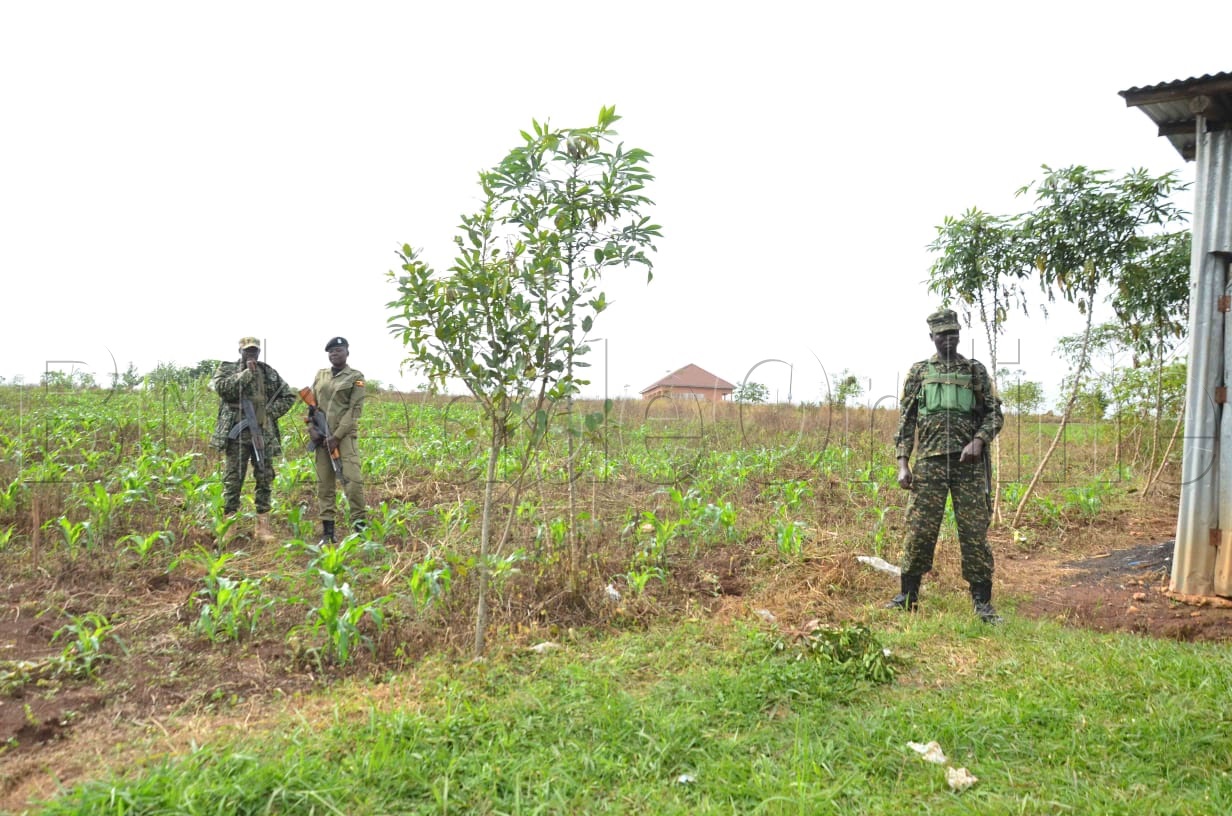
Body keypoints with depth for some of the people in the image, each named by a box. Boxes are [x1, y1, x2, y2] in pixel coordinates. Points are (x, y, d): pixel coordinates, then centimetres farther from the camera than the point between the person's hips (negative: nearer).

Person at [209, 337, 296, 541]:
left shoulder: (269, 372, 13)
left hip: (264, 434, 3)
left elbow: (289, 396, 15)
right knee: (232, 480, -1)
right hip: (237, 433, -3)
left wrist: (270, 411, 1)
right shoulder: (226, 369, 4)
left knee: (264, 479, 4)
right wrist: (246, 373, -15)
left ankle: (263, 527, 10)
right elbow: (221, 387, -17)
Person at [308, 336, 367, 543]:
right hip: (321, 435, 5)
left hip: (344, 435, -5)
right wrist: (311, 428, 0)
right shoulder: (320, 375, 15)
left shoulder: (355, 378, 0)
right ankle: (327, 530, 11)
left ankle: (359, 525, -7)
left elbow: (355, 410, -7)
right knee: (324, 482, 5)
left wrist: (336, 436, -14)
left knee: (352, 478, -15)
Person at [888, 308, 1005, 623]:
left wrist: (978, 440, -12)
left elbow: (995, 413, 7)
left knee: (975, 532, 1)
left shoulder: (976, 370, 10)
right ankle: (908, 595, 13)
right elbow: (906, 420, 8)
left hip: (969, 463, 0)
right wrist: (903, 463, 0)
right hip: (930, 462, 0)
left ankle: (983, 602, 9)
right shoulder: (919, 372, 10)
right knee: (919, 531, 1)